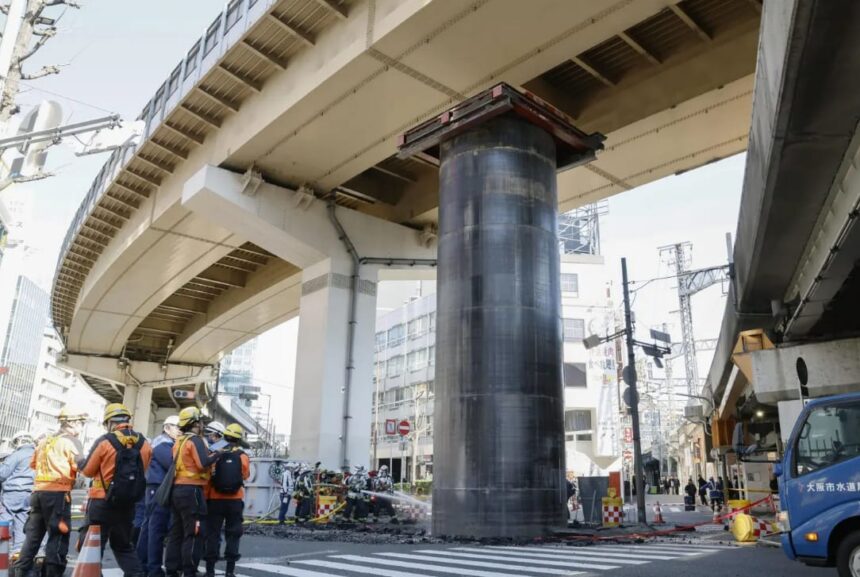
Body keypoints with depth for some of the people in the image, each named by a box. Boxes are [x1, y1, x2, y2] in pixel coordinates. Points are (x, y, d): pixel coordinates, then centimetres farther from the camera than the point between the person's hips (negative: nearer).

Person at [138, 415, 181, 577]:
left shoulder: (168, 444, 21)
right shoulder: (162, 444, -9)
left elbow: (173, 462, 16)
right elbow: (173, 462, -22)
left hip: (159, 489, 10)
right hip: (160, 489, -10)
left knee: (149, 528, 13)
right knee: (157, 529, -7)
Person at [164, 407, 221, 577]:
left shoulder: (179, 441, 17)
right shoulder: (195, 440, -11)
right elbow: (203, 464, -22)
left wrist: (208, 454, 17)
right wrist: (216, 454, -5)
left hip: (177, 489, 9)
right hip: (191, 490, -9)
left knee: (177, 532, 13)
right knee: (194, 533, -4)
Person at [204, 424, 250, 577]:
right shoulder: (243, 456, -3)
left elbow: (208, 478, -4)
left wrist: (206, 498, 4)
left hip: (215, 499, 0)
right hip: (235, 500, 0)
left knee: (213, 533, 7)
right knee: (233, 534, 7)